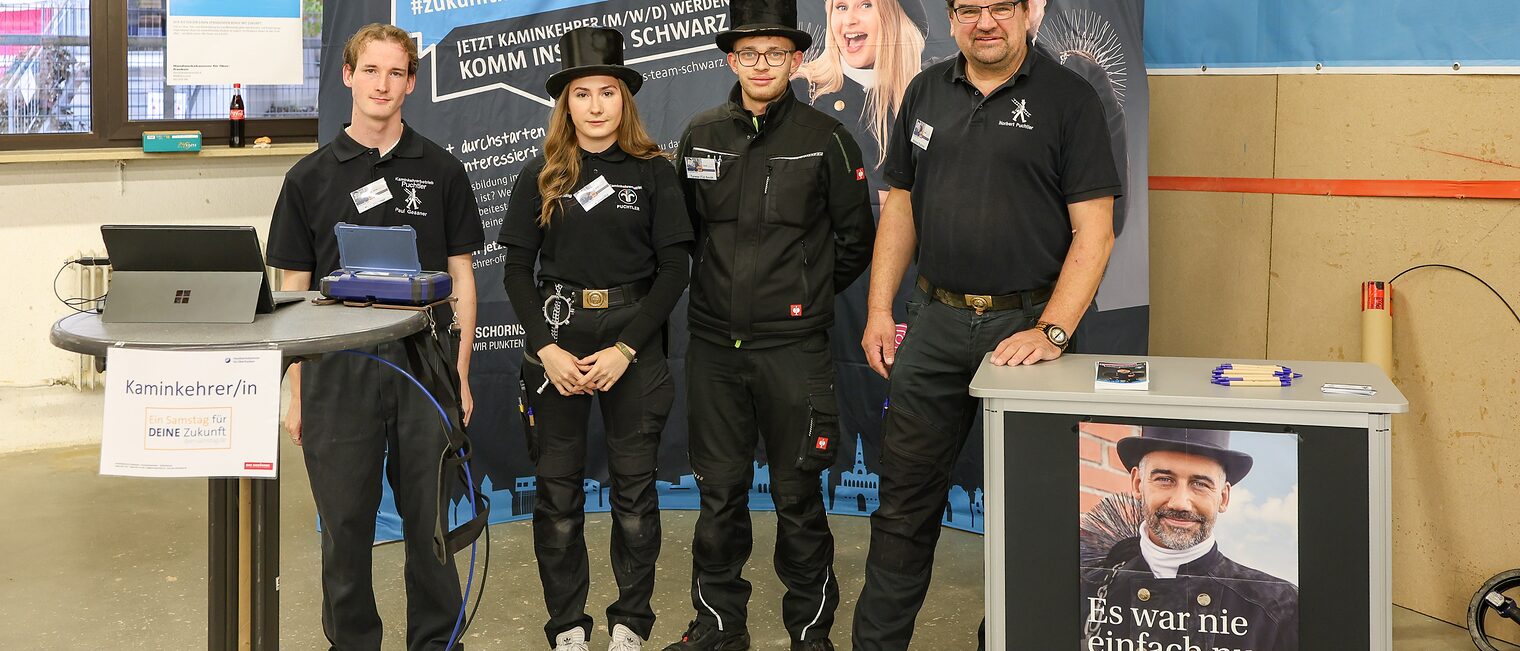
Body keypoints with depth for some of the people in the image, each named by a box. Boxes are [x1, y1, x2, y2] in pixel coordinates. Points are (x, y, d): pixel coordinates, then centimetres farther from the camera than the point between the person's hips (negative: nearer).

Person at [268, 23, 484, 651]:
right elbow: (293, 290, 6)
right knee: (345, 523, 7)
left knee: (431, 519, 7)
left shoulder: (441, 170, 5)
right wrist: (295, 392, 2)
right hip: (338, 368, 0)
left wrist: (461, 376, 1)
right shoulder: (311, 176, 5)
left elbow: (461, 278, 7)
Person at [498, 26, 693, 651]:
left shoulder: (654, 172, 1)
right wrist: (546, 349, -9)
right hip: (556, 339, 1)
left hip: (633, 340, -1)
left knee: (634, 486, 4)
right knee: (558, 489, 4)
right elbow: (517, 271, 4)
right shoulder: (541, 176, 5)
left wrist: (624, 349, -12)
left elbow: (674, 269, -3)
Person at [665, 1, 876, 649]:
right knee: (719, 492, 11)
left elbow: (854, 238, 6)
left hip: (793, 346, -3)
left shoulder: (826, 139, -2)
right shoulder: (700, 135, 7)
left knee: (797, 497, 4)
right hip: (713, 345, 3)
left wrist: (808, 295, 9)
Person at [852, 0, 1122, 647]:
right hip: (935, 321, 4)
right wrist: (879, 310, 7)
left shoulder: (1068, 97, -4)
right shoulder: (926, 92, 10)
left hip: (1026, 322, -3)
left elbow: (1094, 230, -9)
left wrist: (1052, 331, -18)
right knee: (905, 502, 8)